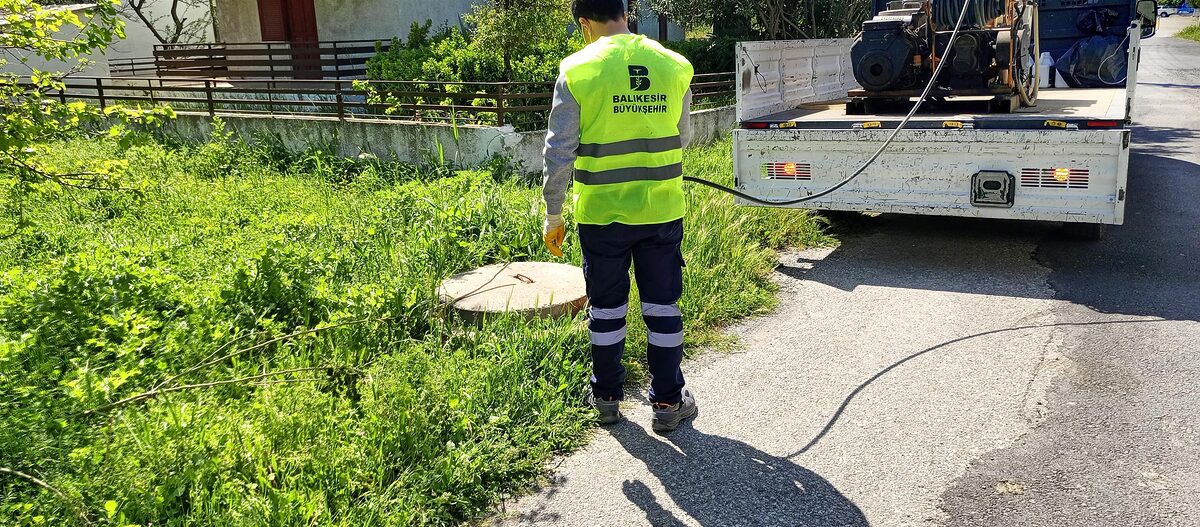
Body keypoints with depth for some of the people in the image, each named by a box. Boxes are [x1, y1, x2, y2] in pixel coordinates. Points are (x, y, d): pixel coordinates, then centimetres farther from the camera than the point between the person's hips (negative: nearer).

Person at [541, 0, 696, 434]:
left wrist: (553, 214, 1)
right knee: (662, 306, 12)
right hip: (663, 210, 2)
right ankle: (668, 403, 21)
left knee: (607, 309, 14)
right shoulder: (674, 65, 0)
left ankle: (607, 398, 29)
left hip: (601, 212, -1)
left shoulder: (577, 70, -9)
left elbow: (559, 150, -9)